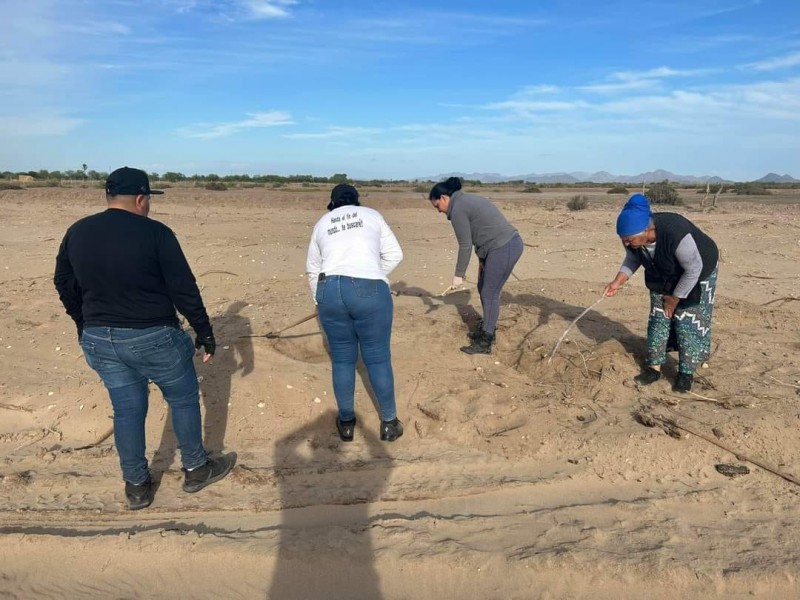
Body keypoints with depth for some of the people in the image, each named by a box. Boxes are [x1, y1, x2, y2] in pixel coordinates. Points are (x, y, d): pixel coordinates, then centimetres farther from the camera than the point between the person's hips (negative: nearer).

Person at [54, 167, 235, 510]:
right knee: (183, 399, 15)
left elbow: (64, 284, 14)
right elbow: (184, 289, -14)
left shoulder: (76, 233, 4)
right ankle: (196, 469, 29)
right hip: (153, 338, -5)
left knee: (127, 410, 16)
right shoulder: (155, 233, -14)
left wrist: (87, 326, 27)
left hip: (100, 340, 6)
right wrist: (205, 333, -5)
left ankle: (137, 486, 28)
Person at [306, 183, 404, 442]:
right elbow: (394, 255, 11)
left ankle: (346, 422, 27)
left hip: (330, 290, 2)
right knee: (378, 359, 9)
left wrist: (319, 301, 38)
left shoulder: (322, 223, 22)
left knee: (342, 359, 16)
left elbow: (313, 269, 27)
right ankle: (389, 423, 21)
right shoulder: (372, 215, 17)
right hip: (369, 290, -2)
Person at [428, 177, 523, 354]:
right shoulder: (468, 200, 19)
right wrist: (482, 261, 14)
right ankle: (486, 330, 32)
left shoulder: (458, 210, -10)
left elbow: (465, 245, -10)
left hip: (504, 248, -10)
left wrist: (458, 275, -2)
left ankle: (484, 343, 5)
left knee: (490, 294, -3)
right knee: (483, 288, 19)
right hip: (508, 244, 10)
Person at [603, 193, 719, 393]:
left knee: (688, 322, -6)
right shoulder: (634, 236, -25)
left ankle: (686, 373, 7)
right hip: (664, 276, 6)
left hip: (698, 272, -5)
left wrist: (675, 298, -19)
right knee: (658, 318, 3)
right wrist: (618, 281, -19)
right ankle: (654, 367, 12)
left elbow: (693, 270, -29)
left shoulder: (676, 234, -43)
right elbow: (632, 259, -4)